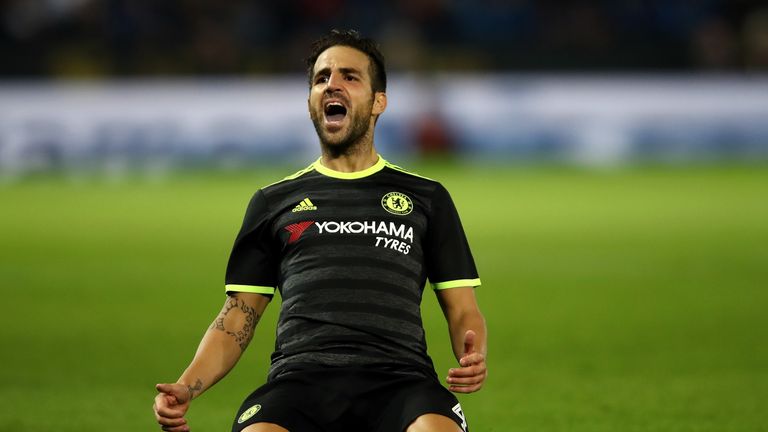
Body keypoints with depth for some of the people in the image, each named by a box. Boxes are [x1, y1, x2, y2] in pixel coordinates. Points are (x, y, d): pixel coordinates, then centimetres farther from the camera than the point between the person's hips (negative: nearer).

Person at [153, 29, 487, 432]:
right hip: (299, 376, 1)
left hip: (399, 381, -1)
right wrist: (186, 387, 3)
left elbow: (462, 310, 19)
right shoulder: (273, 201, 24)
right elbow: (237, 317, 22)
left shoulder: (427, 197, 22)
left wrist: (473, 355, -5)